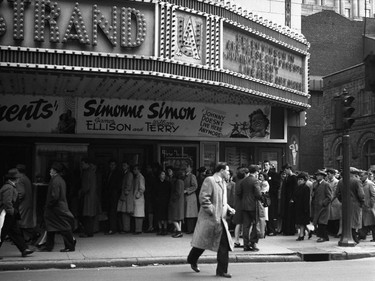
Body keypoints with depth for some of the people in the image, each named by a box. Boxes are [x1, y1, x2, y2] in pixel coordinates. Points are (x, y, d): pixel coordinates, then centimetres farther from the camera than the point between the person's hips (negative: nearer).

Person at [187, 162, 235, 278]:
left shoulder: (222, 183, 16)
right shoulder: (209, 180, -11)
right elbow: (203, 198, -19)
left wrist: (229, 209, 8)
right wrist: (213, 213, -20)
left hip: (221, 220, 8)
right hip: (209, 219, -8)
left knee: (224, 244, 1)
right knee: (202, 242, 6)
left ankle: (222, 270, 8)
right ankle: (192, 260, 32)